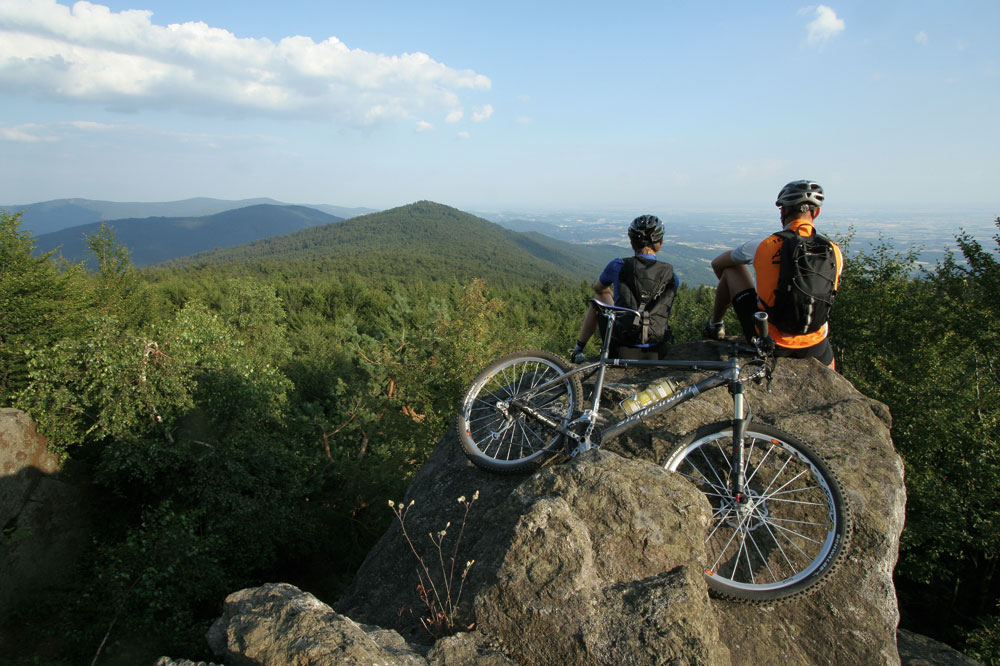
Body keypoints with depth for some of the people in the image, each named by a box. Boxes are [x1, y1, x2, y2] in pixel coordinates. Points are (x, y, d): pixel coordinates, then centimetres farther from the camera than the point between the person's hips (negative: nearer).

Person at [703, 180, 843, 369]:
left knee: (732, 267, 14)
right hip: (814, 347, 3)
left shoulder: (764, 246, -12)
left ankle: (715, 325, 30)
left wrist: (734, 290, 26)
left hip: (768, 340, -2)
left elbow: (717, 264, 5)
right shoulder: (834, 252, -6)